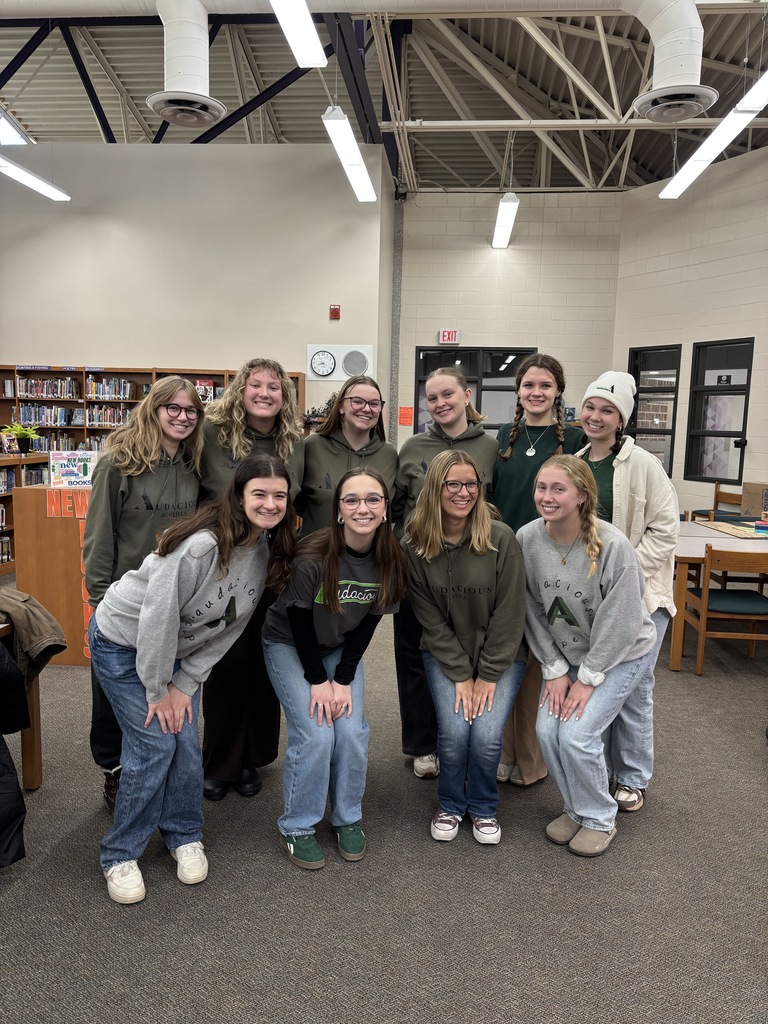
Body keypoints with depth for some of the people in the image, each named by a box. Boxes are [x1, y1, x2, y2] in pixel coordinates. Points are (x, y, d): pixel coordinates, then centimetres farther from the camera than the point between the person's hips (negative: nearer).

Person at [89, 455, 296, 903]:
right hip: (123, 638, -6)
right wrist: (157, 690, -17)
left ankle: (185, 836, 25)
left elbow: (230, 627, -4)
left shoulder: (268, 552, -11)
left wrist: (185, 684, -7)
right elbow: (158, 617, -28)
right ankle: (121, 855, 11)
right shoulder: (202, 544, -34)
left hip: (179, 647, 6)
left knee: (185, 740, 2)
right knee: (155, 742, -8)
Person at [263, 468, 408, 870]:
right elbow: (299, 619, -19)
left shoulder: (390, 560, -17)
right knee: (315, 734, -15)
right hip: (291, 646, -3)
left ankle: (348, 819, 15)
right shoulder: (314, 556, -30)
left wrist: (343, 679, -12)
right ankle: (297, 826, 7)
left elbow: (369, 621, -9)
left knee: (352, 731, -9)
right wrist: (317, 680, -15)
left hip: (342, 648, 4)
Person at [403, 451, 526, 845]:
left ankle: (483, 807, 17)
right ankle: (450, 805, 16)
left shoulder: (501, 538, -16)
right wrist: (461, 675, -11)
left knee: (487, 736, -16)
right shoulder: (414, 546, -10)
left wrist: (488, 675, -12)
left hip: (500, 655, -1)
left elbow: (510, 614, -12)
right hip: (445, 655, 1)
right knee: (454, 732, -16)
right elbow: (430, 620, -7)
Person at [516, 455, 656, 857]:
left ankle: (600, 819, 13)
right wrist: (555, 670, -6)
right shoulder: (527, 539, -14)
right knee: (547, 730, -9)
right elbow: (533, 612, -6)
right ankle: (576, 809, 20)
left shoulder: (612, 545, -27)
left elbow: (619, 621, -21)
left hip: (622, 654, -4)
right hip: (566, 653, 4)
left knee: (576, 734, -15)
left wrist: (588, 678, -16)